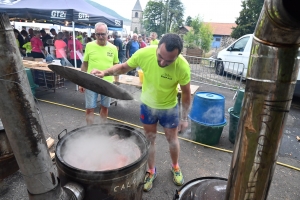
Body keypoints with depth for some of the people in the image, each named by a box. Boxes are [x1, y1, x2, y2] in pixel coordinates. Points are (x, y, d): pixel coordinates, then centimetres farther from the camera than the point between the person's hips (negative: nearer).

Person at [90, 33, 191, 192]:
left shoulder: (182, 67, -29)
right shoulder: (144, 53, -27)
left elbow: (186, 93, -13)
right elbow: (124, 67, -8)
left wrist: (184, 118, -6)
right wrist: (105, 73, -24)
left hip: (169, 108, -1)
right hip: (147, 105, 2)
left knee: (172, 139, 16)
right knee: (149, 139, 15)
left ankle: (175, 167, 46)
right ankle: (151, 171, 38)